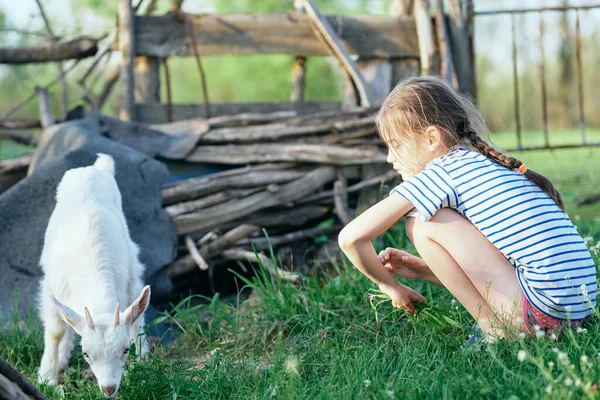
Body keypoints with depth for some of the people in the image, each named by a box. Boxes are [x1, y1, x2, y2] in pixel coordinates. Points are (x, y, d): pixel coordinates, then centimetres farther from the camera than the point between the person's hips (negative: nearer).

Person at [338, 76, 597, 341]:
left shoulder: (442, 171, -7)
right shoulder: (485, 164, 17)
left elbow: (350, 237, -10)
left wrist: (390, 286, 5)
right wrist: (420, 268, 14)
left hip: (545, 308, -9)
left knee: (422, 224, -6)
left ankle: (496, 329, -2)